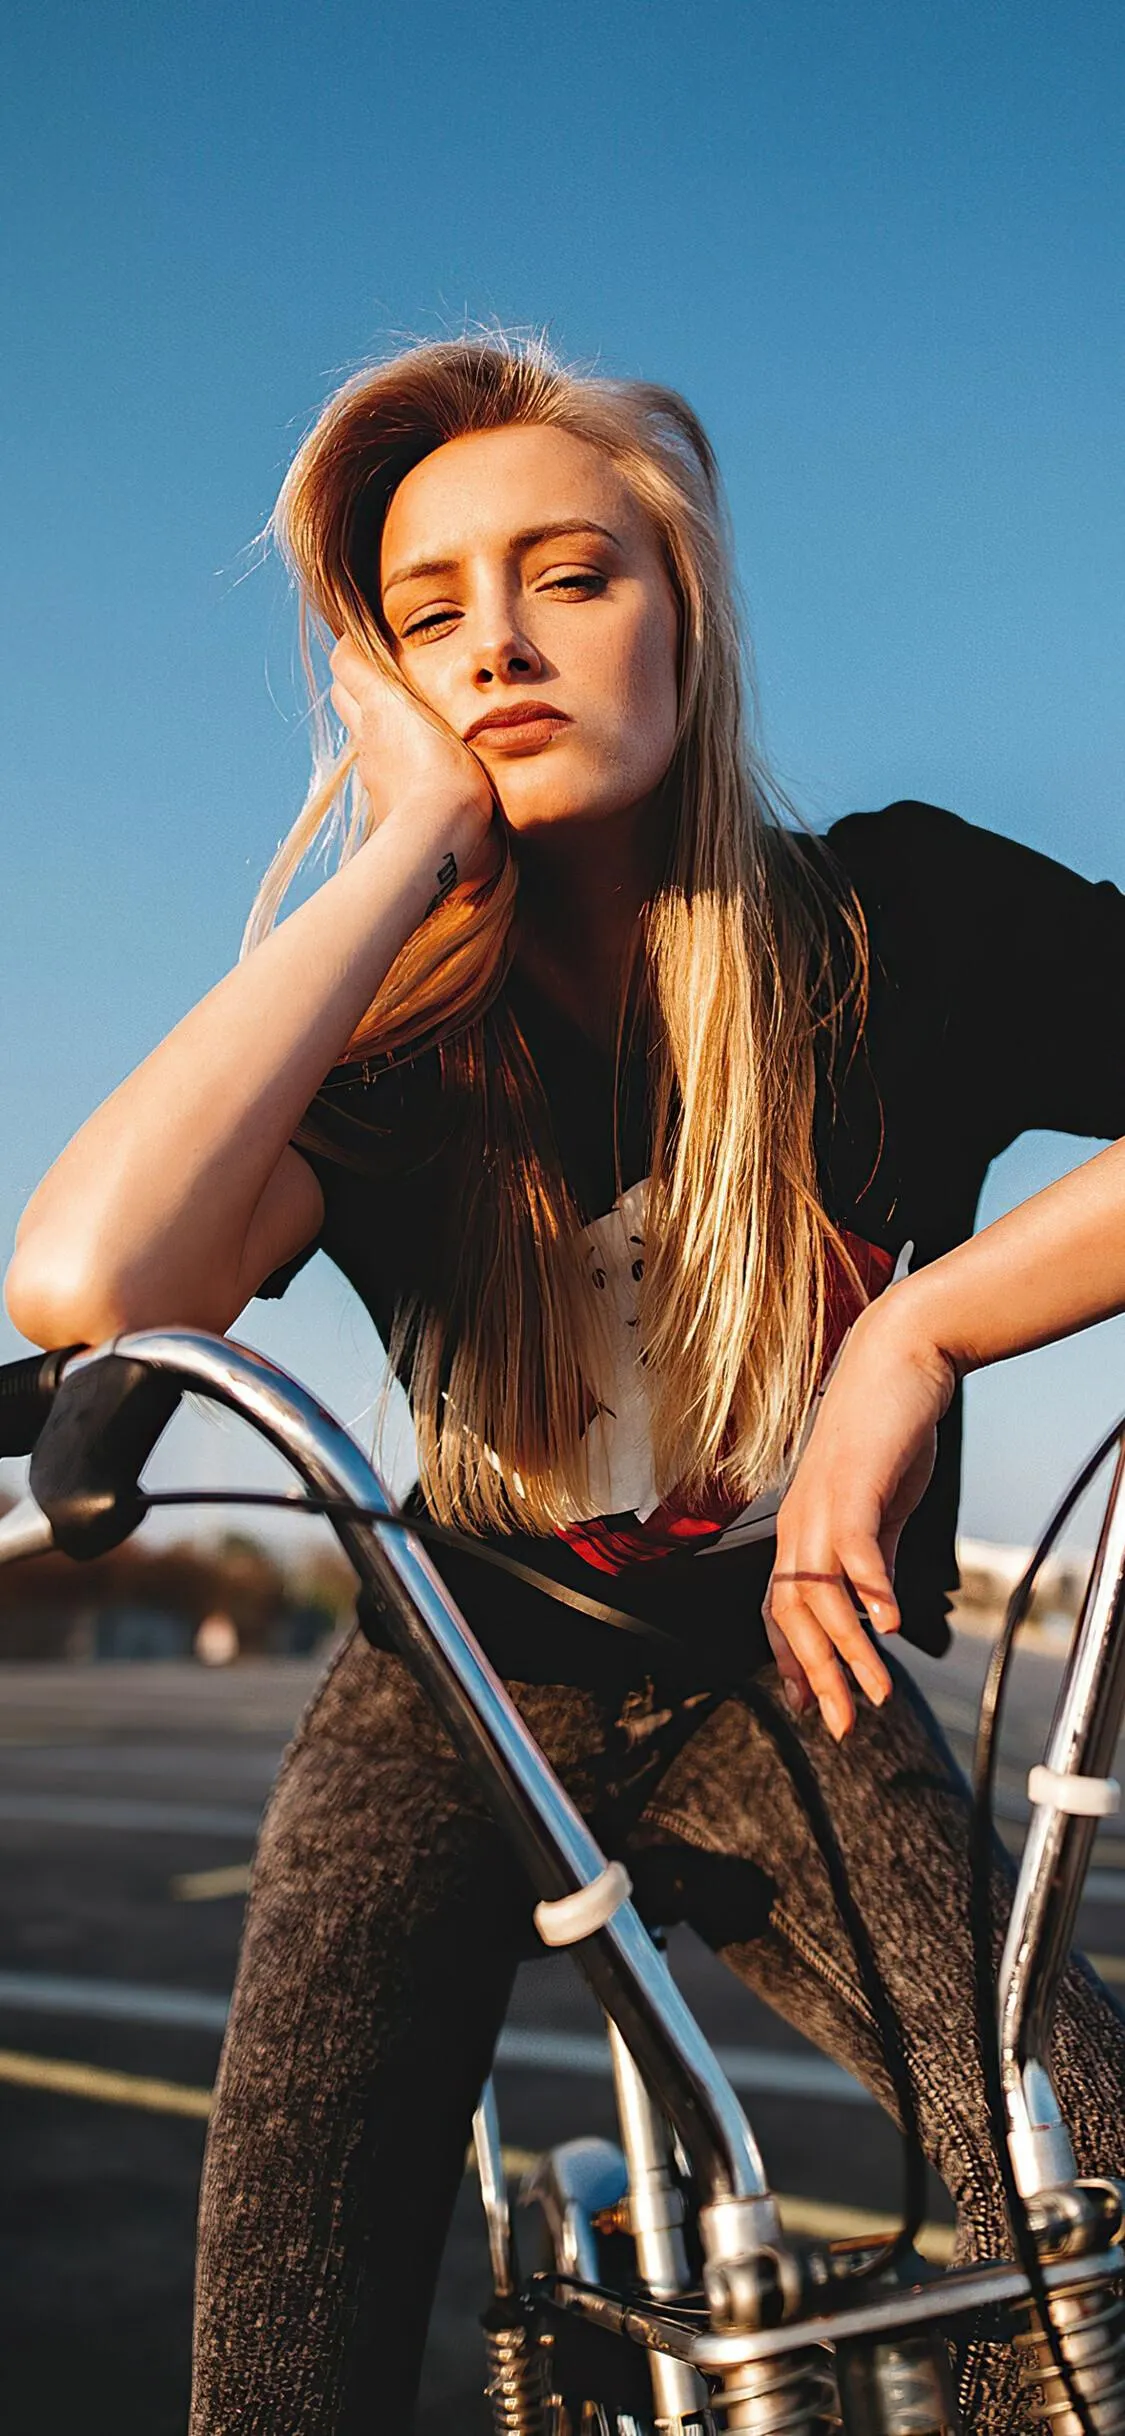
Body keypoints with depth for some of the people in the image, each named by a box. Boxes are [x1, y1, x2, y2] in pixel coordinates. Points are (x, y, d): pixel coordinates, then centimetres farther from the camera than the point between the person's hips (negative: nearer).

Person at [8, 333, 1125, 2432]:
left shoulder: (897, 926, -16)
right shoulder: (399, 1040, -16)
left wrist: (918, 1328, -32)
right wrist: (415, 832, -31)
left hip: (786, 1696, 0)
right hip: (461, 1704, 1)